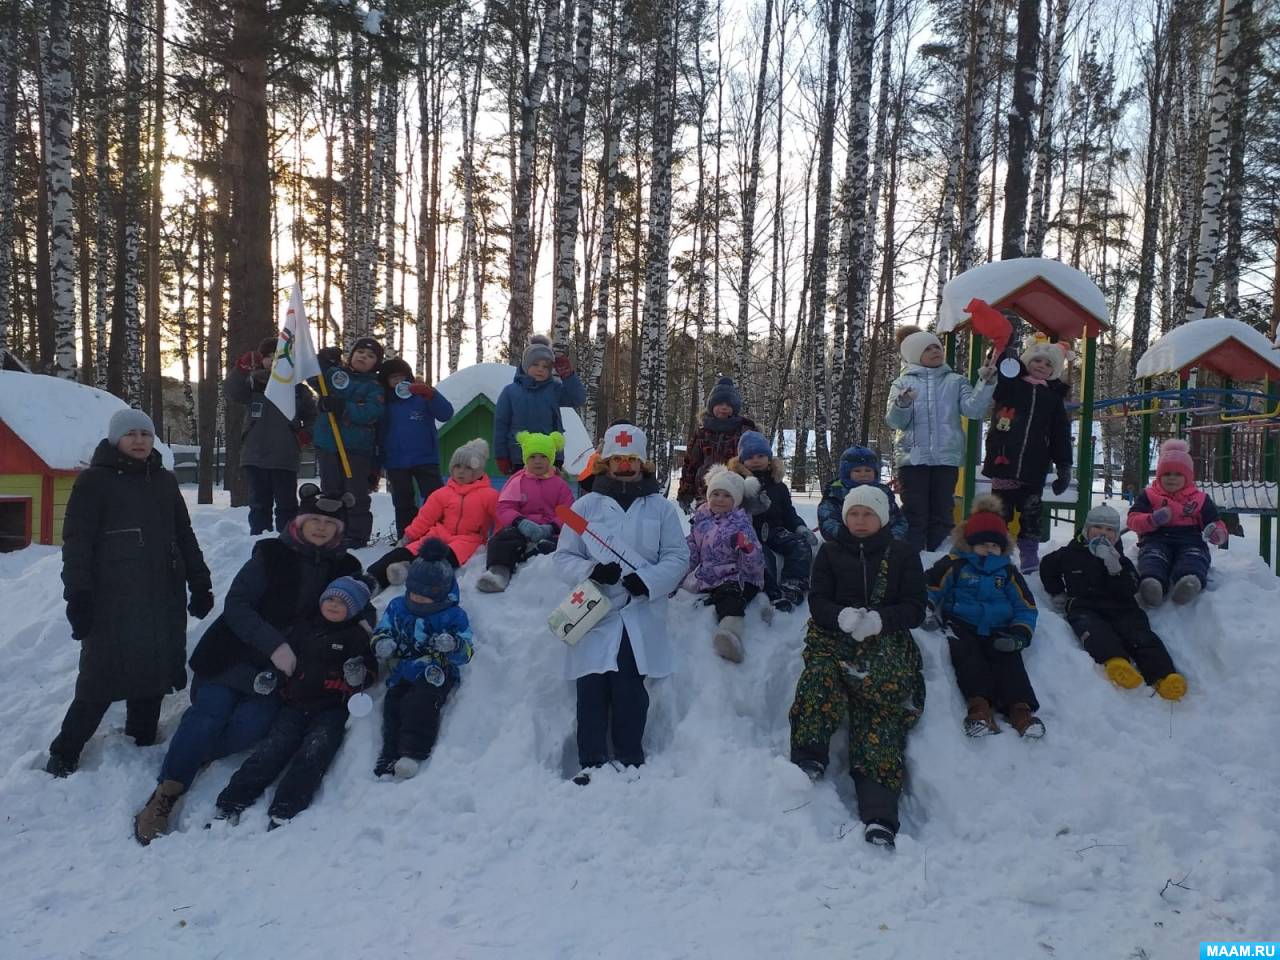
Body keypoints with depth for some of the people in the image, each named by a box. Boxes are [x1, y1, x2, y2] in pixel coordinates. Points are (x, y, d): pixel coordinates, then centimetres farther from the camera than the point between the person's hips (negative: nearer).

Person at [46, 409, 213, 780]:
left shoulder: (165, 481, 16)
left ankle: (143, 741, 19)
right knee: (101, 680, -4)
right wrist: (78, 596, -14)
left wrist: (200, 584, 16)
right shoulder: (94, 481, 0)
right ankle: (64, 754, 9)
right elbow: (76, 542, -6)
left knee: (154, 675, 6)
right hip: (113, 602, -5)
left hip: (164, 599, 5)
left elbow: (185, 537, 20)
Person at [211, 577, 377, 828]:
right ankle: (230, 806, -23)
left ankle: (284, 814, -34)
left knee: (313, 753, -25)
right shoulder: (302, 628, 20)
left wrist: (357, 678, -17)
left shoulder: (357, 637, 10)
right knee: (272, 749, -17)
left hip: (331, 708, -3)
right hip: (295, 704, 3)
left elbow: (371, 673, 4)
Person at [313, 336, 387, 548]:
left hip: (357, 447, -3)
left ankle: (357, 537, 5)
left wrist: (341, 407, -25)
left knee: (356, 494, -1)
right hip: (327, 444, 3)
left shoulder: (375, 387, 0)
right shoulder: (333, 373, 10)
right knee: (331, 492, 11)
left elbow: (371, 412, -15)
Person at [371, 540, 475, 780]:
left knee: (420, 705, -28)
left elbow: (465, 653, -5)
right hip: (402, 674, 4)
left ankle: (413, 753, -29)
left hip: (437, 675, -4)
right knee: (392, 705, -19)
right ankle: (390, 754, -17)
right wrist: (382, 644, -11)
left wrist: (453, 645, -29)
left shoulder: (453, 615, -2)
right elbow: (380, 632, 15)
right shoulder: (397, 607, 10)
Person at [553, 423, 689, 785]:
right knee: (592, 690, -2)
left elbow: (678, 556, 5)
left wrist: (647, 580, -11)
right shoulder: (586, 505, 8)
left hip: (641, 615, 0)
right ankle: (592, 763, 7)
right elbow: (564, 556, 8)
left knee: (630, 690, -2)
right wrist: (592, 571, -12)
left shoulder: (661, 508, 8)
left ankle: (630, 762, 12)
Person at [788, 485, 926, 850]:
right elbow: (818, 602, 6)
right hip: (835, 638, 2)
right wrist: (842, 616, -17)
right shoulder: (830, 552, 16)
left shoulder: (903, 555, 13)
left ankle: (879, 817, -31)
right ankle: (808, 761, -36)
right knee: (821, 672, -34)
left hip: (886, 642, -1)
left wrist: (880, 619, -16)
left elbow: (915, 610, 5)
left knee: (880, 719, -20)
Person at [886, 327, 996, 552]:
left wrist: (986, 383, -17)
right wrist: (902, 405, -23)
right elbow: (895, 421, -3)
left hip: (947, 458, 1)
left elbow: (973, 409, -5)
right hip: (913, 458, -1)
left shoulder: (955, 381, 11)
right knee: (915, 515, -3)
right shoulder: (903, 383, 8)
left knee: (942, 515, 5)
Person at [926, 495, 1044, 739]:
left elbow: (1026, 608, 16)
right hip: (961, 627, -2)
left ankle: (1020, 708, -40)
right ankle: (979, 705, -48)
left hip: (998, 631, 2)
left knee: (1009, 660, -26)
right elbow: (929, 589, 8)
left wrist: (1019, 635, -3)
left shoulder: (1008, 572, 18)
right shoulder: (954, 564, 9)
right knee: (968, 657, -32)